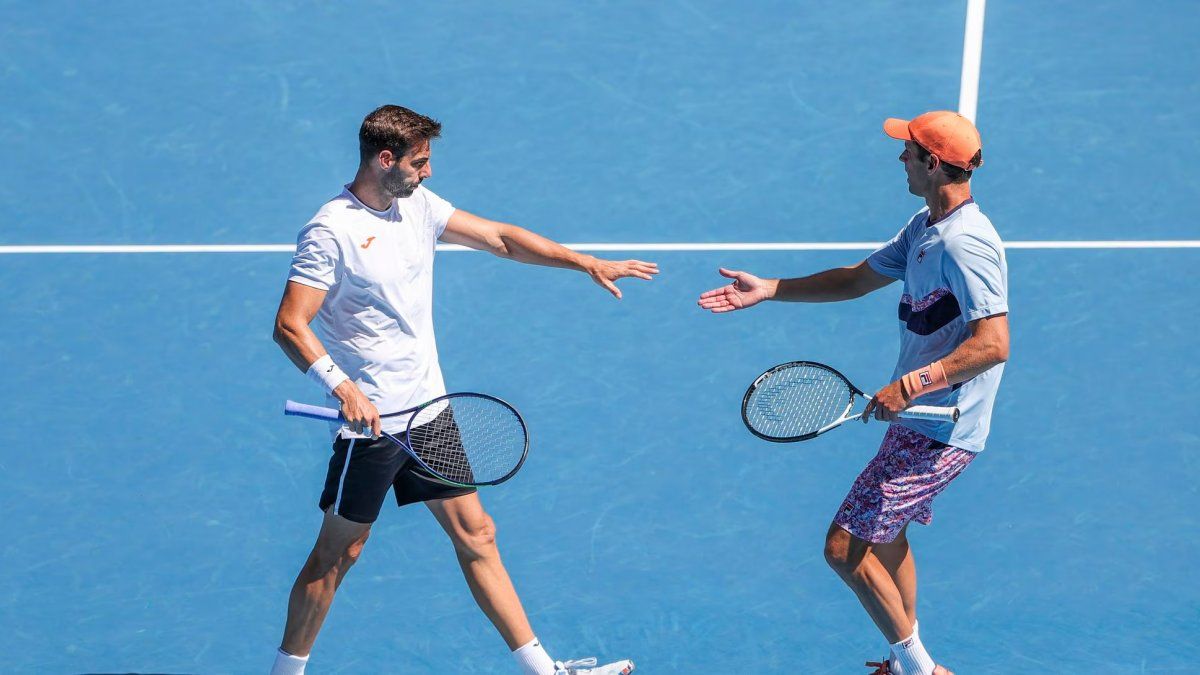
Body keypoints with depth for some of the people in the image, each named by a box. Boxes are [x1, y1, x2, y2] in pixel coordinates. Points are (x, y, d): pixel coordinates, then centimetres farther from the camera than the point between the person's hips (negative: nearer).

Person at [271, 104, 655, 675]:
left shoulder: (417, 205, 6)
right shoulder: (330, 232, -17)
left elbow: (500, 238, 12)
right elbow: (289, 326, -21)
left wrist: (588, 263, 7)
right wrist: (342, 387, -33)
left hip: (429, 413, 8)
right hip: (371, 422, -8)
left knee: (475, 536, 9)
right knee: (337, 554, 2)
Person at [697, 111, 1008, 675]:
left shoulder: (965, 243, -23)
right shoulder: (926, 227, 9)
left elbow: (993, 343, -30)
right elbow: (859, 278, 21)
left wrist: (912, 385, -32)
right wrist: (768, 290, 18)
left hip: (939, 432, -11)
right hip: (916, 422, 11)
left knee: (845, 547, -9)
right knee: (883, 536, 23)